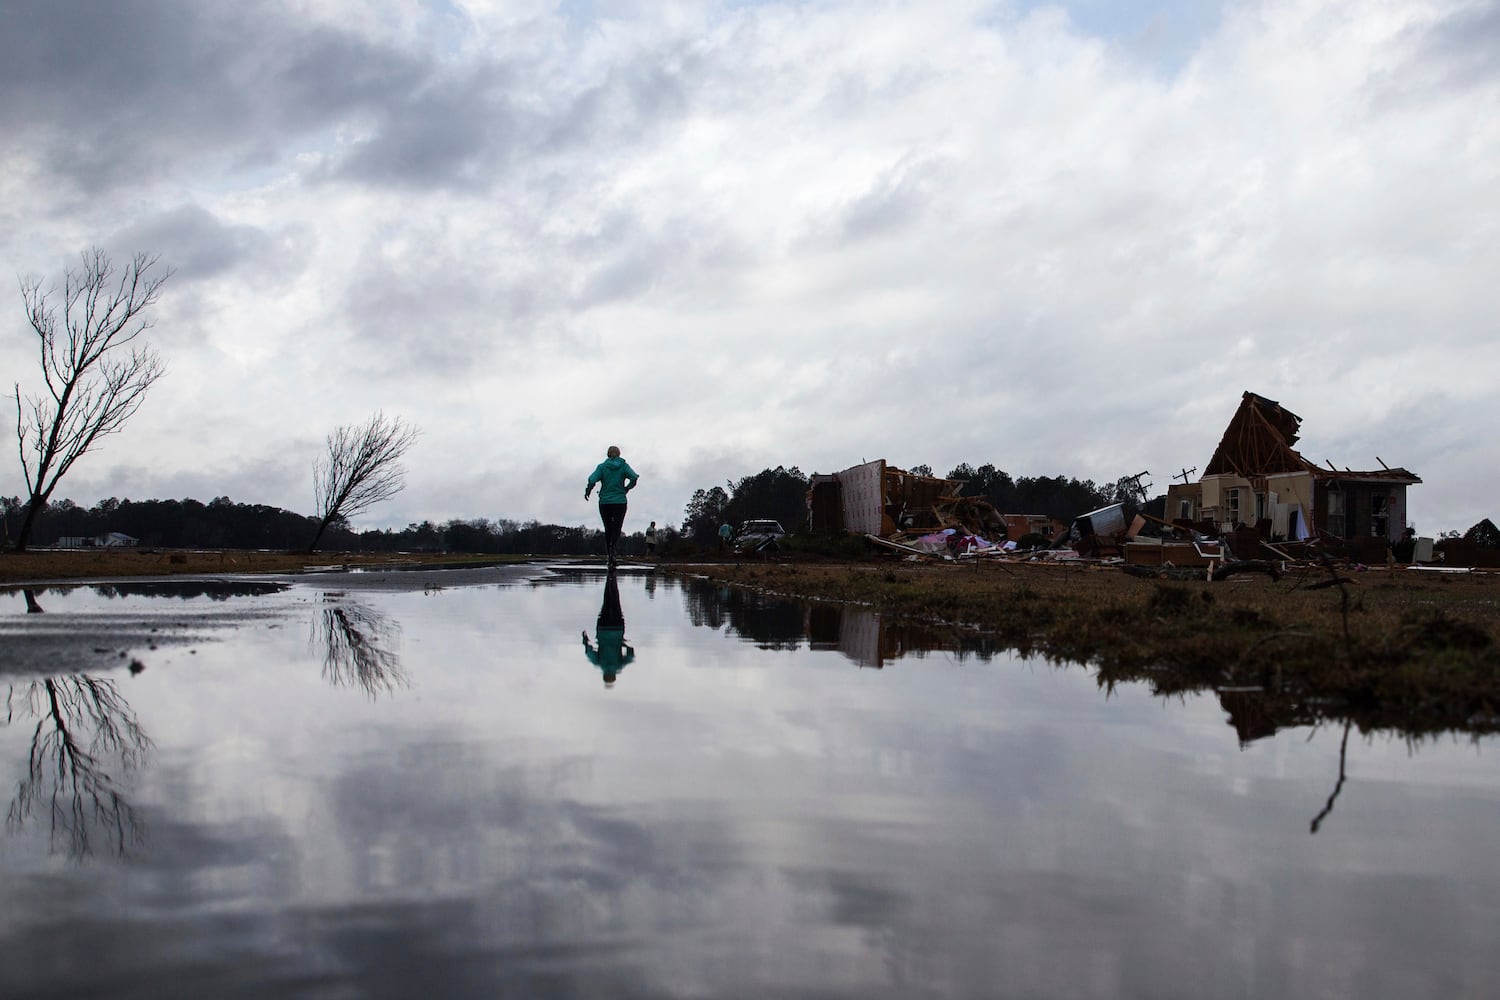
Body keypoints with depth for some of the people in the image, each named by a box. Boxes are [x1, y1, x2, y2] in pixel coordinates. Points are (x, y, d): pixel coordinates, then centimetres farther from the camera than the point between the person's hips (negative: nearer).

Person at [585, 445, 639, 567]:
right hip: (620, 502, 0)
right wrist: (626, 489, 4)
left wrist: (587, 491, 3)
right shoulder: (623, 466, 2)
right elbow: (634, 478, -12)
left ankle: (610, 553, 4)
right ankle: (615, 550, -23)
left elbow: (592, 480, -13)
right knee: (617, 529, 3)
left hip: (605, 502, 0)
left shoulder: (602, 466, 0)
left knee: (608, 529, 12)